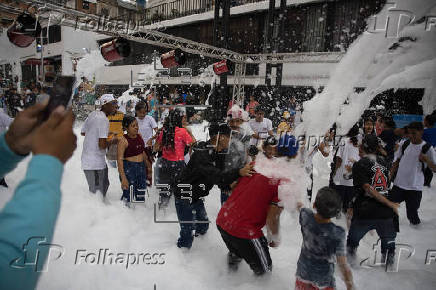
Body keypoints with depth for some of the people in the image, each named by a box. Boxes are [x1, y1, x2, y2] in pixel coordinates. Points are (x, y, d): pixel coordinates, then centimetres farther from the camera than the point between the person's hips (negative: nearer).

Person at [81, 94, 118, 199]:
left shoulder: (93, 114, 7)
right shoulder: (104, 119, -21)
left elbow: (83, 132, 21)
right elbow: (102, 145, -26)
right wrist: (112, 141, -8)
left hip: (87, 158, 10)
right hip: (95, 164, -10)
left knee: (104, 184, 25)